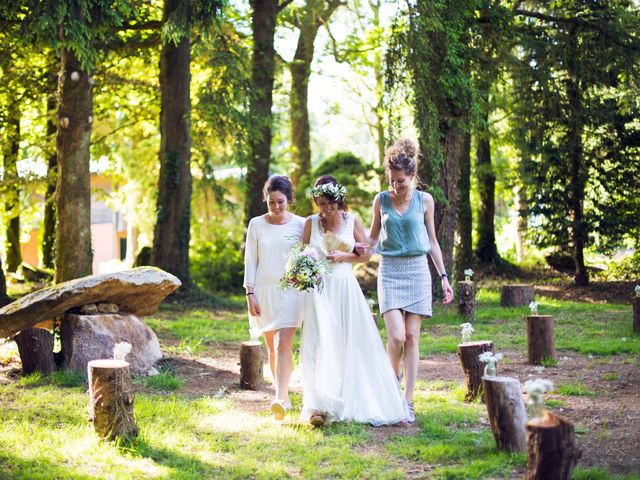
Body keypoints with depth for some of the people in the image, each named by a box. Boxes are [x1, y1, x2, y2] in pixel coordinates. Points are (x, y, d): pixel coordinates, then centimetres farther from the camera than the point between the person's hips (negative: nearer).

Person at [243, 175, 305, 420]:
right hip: (264, 291, 3)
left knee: (283, 345, -14)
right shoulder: (256, 225, 4)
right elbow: (250, 260, 5)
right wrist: (250, 293, -1)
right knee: (272, 346, 8)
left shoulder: (300, 224, 0)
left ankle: (280, 399, -21)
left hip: (290, 291, -2)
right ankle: (283, 394, 19)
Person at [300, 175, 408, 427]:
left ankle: (362, 401, 20)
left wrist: (343, 256, -12)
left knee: (355, 344, 5)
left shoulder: (353, 221, 1)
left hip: (346, 287, 1)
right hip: (320, 289, -1)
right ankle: (319, 406, -12)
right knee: (320, 346, -9)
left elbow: (365, 255, 5)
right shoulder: (311, 222, 2)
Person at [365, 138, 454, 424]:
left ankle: (408, 402, 2)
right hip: (389, 271, 0)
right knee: (396, 336, -14)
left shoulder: (424, 200, 3)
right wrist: (359, 247, -7)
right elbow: (373, 237, 15)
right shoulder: (381, 200, 3)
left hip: (417, 271, 0)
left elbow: (432, 241, 10)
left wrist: (443, 276, 7)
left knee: (412, 338, -2)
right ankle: (393, 377, 17)